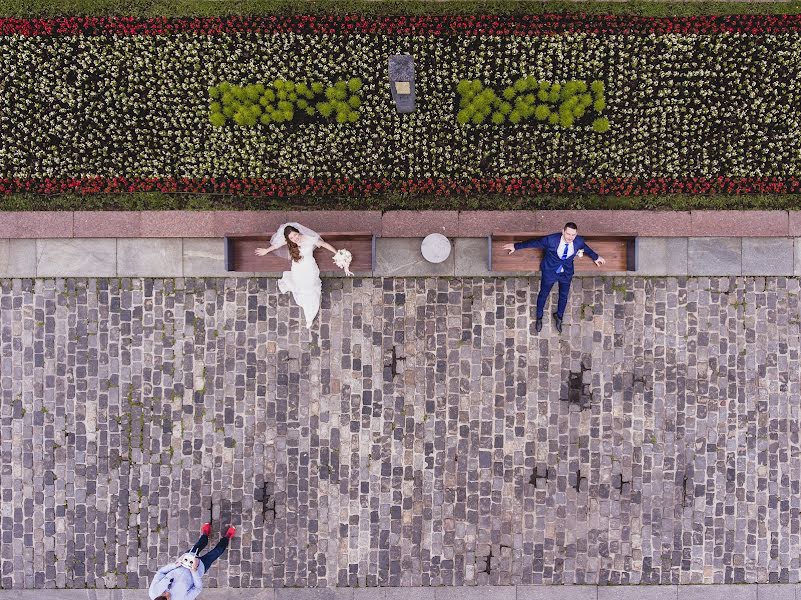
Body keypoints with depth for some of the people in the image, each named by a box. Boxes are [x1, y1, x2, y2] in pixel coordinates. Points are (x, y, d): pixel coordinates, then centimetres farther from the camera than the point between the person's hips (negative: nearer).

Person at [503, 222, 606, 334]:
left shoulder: (579, 241, -21)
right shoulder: (551, 240, -32)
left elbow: (586, 248, 3)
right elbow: (533, 243, -18)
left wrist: (596, 257, 21)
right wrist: (516, 246, -10)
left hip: (567, 273, 3)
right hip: (550, 272, -2)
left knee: (564, 296, 22)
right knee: (543, 294, 19)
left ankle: (559, 316, 52)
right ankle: (539, 317, 46)